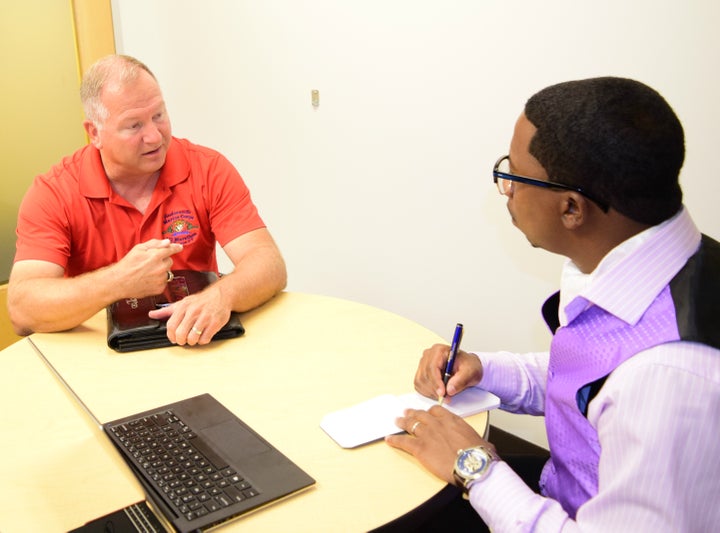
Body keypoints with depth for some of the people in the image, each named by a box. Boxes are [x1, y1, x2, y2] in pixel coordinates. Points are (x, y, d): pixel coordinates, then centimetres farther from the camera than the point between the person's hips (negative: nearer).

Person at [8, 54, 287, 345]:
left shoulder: (209, 170, -7)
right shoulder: (52, 193, -8)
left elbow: (270, 265, -15)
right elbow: (21, 310, -19)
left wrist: (221, 296, -36)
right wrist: (119, 282, -34)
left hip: (196, 349, 1)